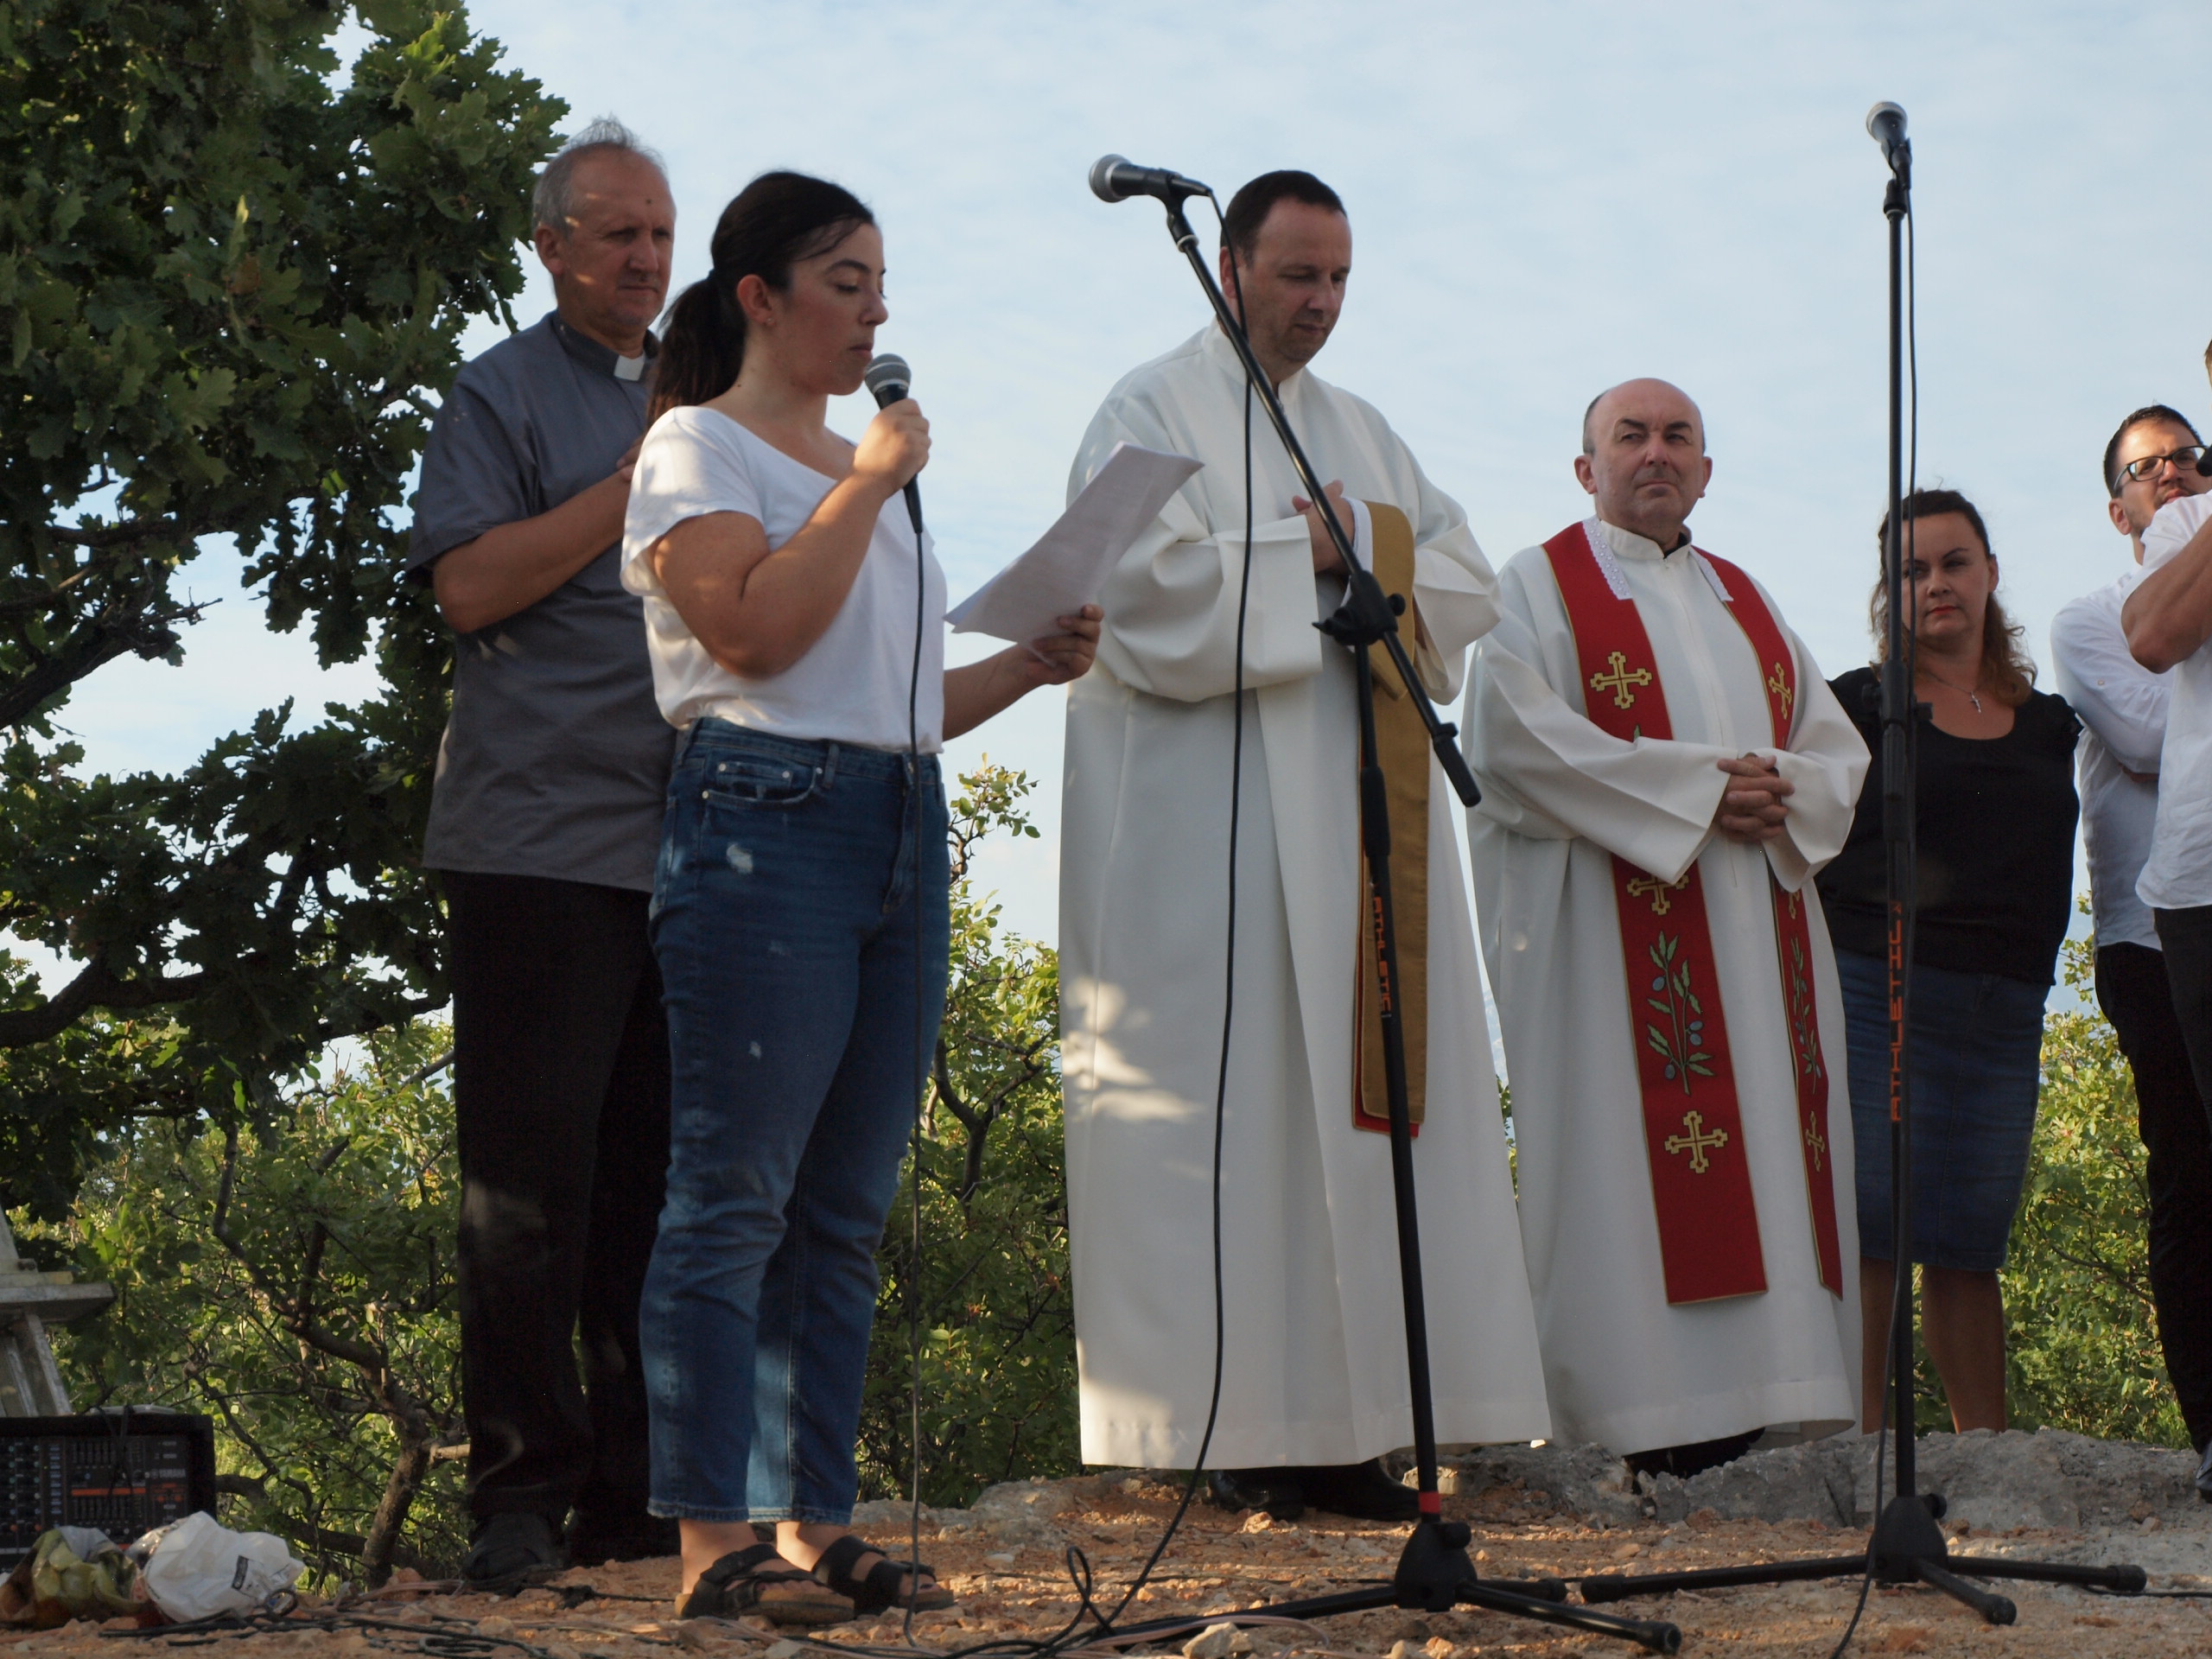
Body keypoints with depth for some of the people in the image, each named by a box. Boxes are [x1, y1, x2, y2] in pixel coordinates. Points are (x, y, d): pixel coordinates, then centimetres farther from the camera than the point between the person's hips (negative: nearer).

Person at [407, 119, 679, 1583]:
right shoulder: (504, 394, 4)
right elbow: (471, 582, -10)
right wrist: (634, 486, -11)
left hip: (694, 841, 6)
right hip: (544, 840, -5)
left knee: (666, 1171, 6)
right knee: (533, 1171, -5)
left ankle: (644, 1495, 11)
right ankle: (521, 1495, -1)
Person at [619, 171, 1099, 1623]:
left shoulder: (867, 464, 24)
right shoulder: (699, 445, 1)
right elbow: (756, 632, -16)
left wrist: (1029, 666, 10)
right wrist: (868, 482, -10)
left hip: (903, 832, 8)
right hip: (767, 821, -8)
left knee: (846, 1210, 7)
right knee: (736, 1199, -8)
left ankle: (816, 1526, 10)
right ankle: (716, 1543, -7)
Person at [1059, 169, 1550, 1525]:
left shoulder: (1361, 432, 23)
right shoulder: (1154, 413, 3)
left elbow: (1464, 591, 14)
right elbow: (1153, 594, -13)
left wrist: (1351, 555, -4)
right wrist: (1313, 560, -6)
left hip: (1361, 823, 6)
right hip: (1211, 824, -6)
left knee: (1356, 1093, 1)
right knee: (1236, 1098, -10)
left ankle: (1347, 1426, 1)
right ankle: (1247, 1431, -8)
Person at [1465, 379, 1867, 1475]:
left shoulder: (1746, 601, 23)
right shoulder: (1538, 588, 5)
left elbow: (1838, 746, 18)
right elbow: (1516, 743, -10)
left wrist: (1783, 794, -6)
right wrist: (1697, 791, -13)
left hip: (1758, 926, 6)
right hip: (1611, 927, -6)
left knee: (1767, 1154, -2)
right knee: (1630, 1161, -13)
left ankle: (1762, 1418, -2)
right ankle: (1661, 1434, -15)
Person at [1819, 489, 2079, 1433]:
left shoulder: (2048, 723, 17)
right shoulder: (1859, 705, 4)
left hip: (2006, 1010, 4)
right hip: (1880, 991, -4)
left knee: (1969, 1245, 5)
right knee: (1867, 1231, -8)